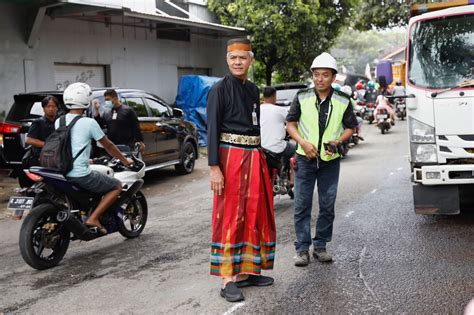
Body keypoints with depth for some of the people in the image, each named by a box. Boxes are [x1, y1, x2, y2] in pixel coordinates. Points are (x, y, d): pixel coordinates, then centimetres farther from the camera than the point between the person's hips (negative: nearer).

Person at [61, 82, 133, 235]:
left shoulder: (58, 122, 9)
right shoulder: (89, 123, -9)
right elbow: (108, 146, 1)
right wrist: (125, 161, 16)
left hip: (61, 173, 7)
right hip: (81, 175, -7)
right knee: (117, 186, 9)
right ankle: (93, 218, -5)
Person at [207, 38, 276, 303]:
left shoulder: (253, 90, 14)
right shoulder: (220, 89, -6)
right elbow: (212, 130, -12)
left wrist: (258, 159, 17)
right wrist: (214, 168, -19)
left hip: (254, 158, 7)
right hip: (231, 158, -7)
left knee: (255, 214, 11)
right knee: (230, 217, -3)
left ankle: (247, 271, 23)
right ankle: (228, 280, 3)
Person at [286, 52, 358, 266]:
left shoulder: (343, 101, 1)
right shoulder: (302, 98, 0)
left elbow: (350, 127, 10)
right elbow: (290, 123, 4)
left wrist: (338, 141, -10)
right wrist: (302, 142, -13)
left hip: (330, 160, 1)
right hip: (305, 158, -1)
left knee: (327, 206, 7)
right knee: (302, 205, 0)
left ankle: (320, 246, 21)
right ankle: (302, 248, 9)